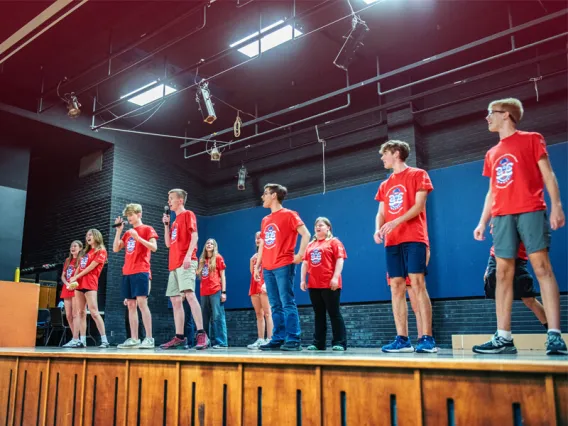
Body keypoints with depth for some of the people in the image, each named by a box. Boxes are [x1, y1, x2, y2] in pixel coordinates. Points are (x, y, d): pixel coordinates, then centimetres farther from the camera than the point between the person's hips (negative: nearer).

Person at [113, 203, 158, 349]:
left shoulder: (147, 229, 3)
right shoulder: (127, 233, 20)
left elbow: (154, 247, -9)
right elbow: (115, 249, 13)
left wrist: (138, 237, -19)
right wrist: (119, 230, 6)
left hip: (141, 271, -7)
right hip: (127, 273, 7)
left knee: (142, 302, -13)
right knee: (131, 305, 4)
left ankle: (149, 338, -13)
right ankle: (134, 339, 6)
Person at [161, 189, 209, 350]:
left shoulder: (188, 214, 2)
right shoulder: (175, 220, 25)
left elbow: (194, 236, -10)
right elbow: (168, 243, 22)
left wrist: (188, 255, -22)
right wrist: (166, 224, 16)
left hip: (186, 263, -9)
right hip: (174, 264, 9)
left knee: (189, 294, -21)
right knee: (175, 300, 5)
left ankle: (201, 334, -25)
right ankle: (179, 338, 8)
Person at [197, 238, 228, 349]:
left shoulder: (218, 258, 5)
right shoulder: (202, 260, 19)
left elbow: (222, 275, 0)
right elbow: (198, 273, 20)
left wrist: (223, 292, -7)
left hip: (216, 291, -6)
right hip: (204, 292, 6)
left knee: (217, 317, -8)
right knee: (205, 318, 7)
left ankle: (220, 342, -8)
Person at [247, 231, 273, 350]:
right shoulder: (255, 255, 24)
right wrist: (252, 262, 8)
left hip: (264, 285, -8)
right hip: (254, 285, 8)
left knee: (267, 313, -11)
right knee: (258, 314, 5)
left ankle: (269, 339, -14)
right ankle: (260, 340, 5)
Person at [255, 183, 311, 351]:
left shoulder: (288, 215, -1)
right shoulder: (265, 220, 19)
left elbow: (306, 234, -8)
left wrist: (300, 254, -16)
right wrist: (257, 265, 15)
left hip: (284, 266, -7)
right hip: (268, 268, 7)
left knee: (287, 303, -8)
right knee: (275, 306, 7)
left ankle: (293, 340, -7)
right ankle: (278, 339, 10)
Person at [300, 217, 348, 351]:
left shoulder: (334, 242, 1)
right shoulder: (310, 245, 18)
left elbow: (340, 260, -8)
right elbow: (305, 262, 17)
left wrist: (335, 277, -18)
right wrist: (302, 279, 7)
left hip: (329, 284, -6)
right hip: (313, 285, 6)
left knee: (334, 313, -2)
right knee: (318, 314, 10)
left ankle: (339, 342, 2)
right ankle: (318, 343, 15)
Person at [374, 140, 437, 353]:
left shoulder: (417, 174, 5)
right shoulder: (385, 185, 22)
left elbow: (419, 205, -6)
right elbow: (381, 213, 17)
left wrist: (396, 222, -19)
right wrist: (378, 229, -5)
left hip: (413, 238, -6)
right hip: (392, 241, 6)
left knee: (417, 284, -12)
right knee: (396, 287, -1)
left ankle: (427, 338, -10)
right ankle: (402, 339, 1)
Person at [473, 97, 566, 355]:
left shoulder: (531, 139, 9)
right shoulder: (492, 154, 22)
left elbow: (547, 174, 1)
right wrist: (482, 222, 14)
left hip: (530, 211, -5)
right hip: (501, 216, 5)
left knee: (542, 267, -10)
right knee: (503, 273, -2)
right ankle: (503, 338, -2)